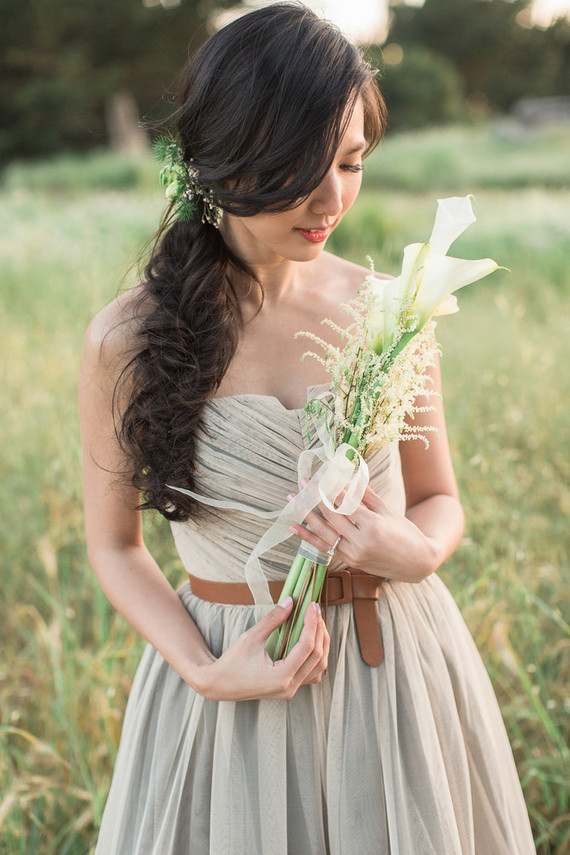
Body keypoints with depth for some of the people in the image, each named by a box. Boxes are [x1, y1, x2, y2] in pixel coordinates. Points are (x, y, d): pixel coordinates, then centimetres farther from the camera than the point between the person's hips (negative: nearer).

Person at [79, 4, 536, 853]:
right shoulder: (127, 339, -12)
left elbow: (440, 500, 5)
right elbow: (115, 545, -1)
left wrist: (415, 554, -17)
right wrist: (206, 673, -14)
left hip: (400, 662, 2)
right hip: (233, 669, -2)